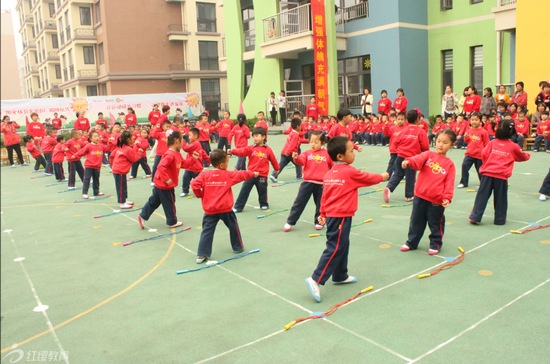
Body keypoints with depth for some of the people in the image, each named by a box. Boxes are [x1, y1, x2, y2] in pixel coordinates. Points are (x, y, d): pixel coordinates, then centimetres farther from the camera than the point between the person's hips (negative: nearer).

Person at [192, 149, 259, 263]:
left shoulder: (204, 174, -2)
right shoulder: (228, 175, -1)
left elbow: (194, 184, -11)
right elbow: (242, 175, 11)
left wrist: (200, 195, 8)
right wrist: (253, 173, 29)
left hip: (209, 210, 1)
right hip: (225, 209, -1)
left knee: (207, 231, 4)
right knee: (233, 227, 20)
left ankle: (202, 255, 0)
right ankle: (238, 247, 34)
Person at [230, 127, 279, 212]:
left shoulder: (268, 150, -3)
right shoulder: (251, 148, 0)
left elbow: (273, 160, 9)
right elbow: (241, 151, -15)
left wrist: (277, 169, 22)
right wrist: (232, 151, -32)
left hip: (262, 176, -1)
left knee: (262, 191, 13)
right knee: (244, 191, 1)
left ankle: (264, 204, 37)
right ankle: (238, 207, 7)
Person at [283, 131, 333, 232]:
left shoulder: (327, 154, 3)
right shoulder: (307, 153, 2)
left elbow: (333, 166, 13)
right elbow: (301, 161, -15)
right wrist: (296, 158, -35)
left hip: (321, 184, 0)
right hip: (307, 182, 0)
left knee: (320, 204, 11)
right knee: (299, 202, 1)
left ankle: (318, 222, 30)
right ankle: (290, 222, 7)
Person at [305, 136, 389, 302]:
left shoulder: (329, 174, 8)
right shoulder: (350, 172, -11)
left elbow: (325, 195, 10)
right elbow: (368, 178, 4)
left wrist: (323, 214, 17)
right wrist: (382, 177, 23)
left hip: (331, 215, 9)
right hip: (341, 217, -9)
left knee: (342, 245, 20)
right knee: (335, 249, -7)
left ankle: (340, 276, 33)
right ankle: (316, 279, -11)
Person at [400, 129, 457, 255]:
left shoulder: (449, 164, 0)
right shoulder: (428, 155, 3)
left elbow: (449, 183, -5)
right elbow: (418, 160, -19)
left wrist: (447, 197, -18)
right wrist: (408, 161, -40)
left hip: (437, 201, -1)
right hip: (420, 196, 2)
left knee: (436, 224, 11)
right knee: (416, 222, 14)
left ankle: (435, 244, 31)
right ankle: (411, 242, 29)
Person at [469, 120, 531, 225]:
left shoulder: (492, 143, 4)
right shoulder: (514, 146, 6)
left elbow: (484, 154, -1)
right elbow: (522, 157, 22)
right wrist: (528, 155, 45)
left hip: (487, 173, 1)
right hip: (502, 176, -1)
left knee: (482, 196, 4)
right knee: (500, 199, 10)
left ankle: (475, 217, 2)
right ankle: (499, 219, 17)